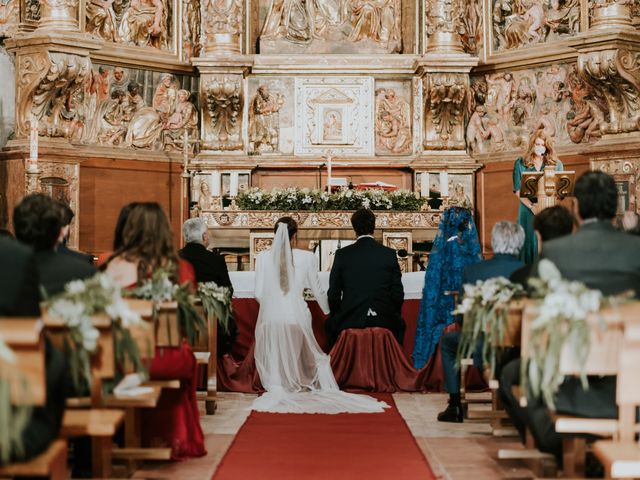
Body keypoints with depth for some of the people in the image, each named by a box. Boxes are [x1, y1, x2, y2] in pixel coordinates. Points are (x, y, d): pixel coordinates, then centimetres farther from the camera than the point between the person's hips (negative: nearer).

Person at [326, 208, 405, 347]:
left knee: (330, 325, 31)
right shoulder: (389, 254, -1)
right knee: (399, 324, 33)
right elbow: (398, 293, 1)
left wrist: (337, 317, 18)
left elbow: (333, 294, 1)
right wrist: (392, 315, 18)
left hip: (350, 321, 0)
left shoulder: (342, 254, -3)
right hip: (383, 320, 0)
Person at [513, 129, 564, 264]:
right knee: (530, 242, -3)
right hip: (529, 210, -1)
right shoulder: (520, 163, 6)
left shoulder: (556, 164, 9)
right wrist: (532, 206, -15)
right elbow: (518, 190, 0)